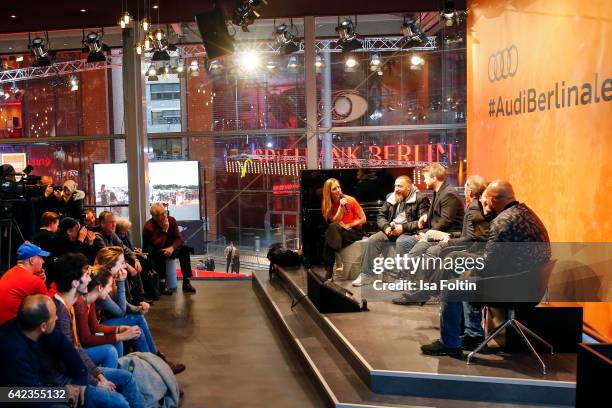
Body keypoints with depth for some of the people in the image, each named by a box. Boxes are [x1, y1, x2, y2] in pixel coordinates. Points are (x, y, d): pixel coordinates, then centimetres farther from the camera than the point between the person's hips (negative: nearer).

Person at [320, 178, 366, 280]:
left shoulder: (350, 200, -8)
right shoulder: (327, 204, 1)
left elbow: (363, 219, -3)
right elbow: (334, 222, -9)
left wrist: (347, 225, -11)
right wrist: (341, 207, -19)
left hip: (355, 232, -3)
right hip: (339, 234, 3)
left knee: (333, 228, -31)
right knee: (333, 228, -31)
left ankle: (329, 270, -31)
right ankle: (329, 269, -31)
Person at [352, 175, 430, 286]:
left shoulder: (420, 199, -4)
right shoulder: (391, 198, 14)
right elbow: (380, 216, 16)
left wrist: (403, 227, -20)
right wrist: (386, 227, -6)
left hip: (409, 231, -6)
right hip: (391, 230, 6)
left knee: (401, 242, -36)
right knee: (372, 240, -16)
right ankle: (365, 274, -8)